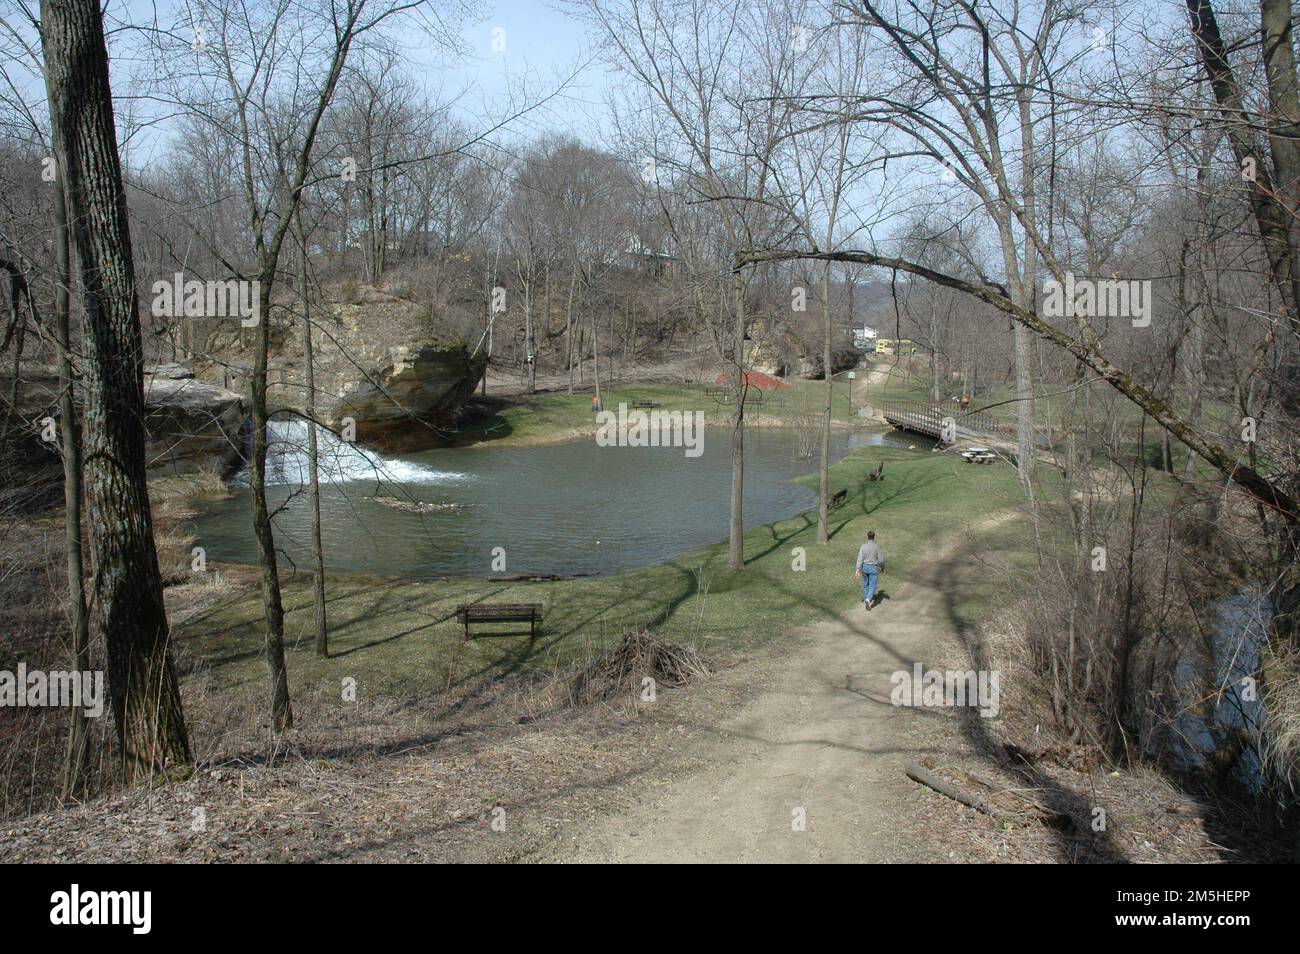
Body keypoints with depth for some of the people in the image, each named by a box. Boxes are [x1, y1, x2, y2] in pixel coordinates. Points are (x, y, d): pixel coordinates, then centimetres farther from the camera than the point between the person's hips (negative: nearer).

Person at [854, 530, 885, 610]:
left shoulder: (863, 546, -10)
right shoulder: (877, 546, -15)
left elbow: (860, 559, -14)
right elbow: (881, 559, -11)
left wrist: (857, 570, -16)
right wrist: (883, 567, 8)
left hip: (864, 567, 3)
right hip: (873, 568, -3)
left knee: (865, 584, 19)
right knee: (872, 586, 4)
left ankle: (866, 600, 30)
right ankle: (868, 600, -18)